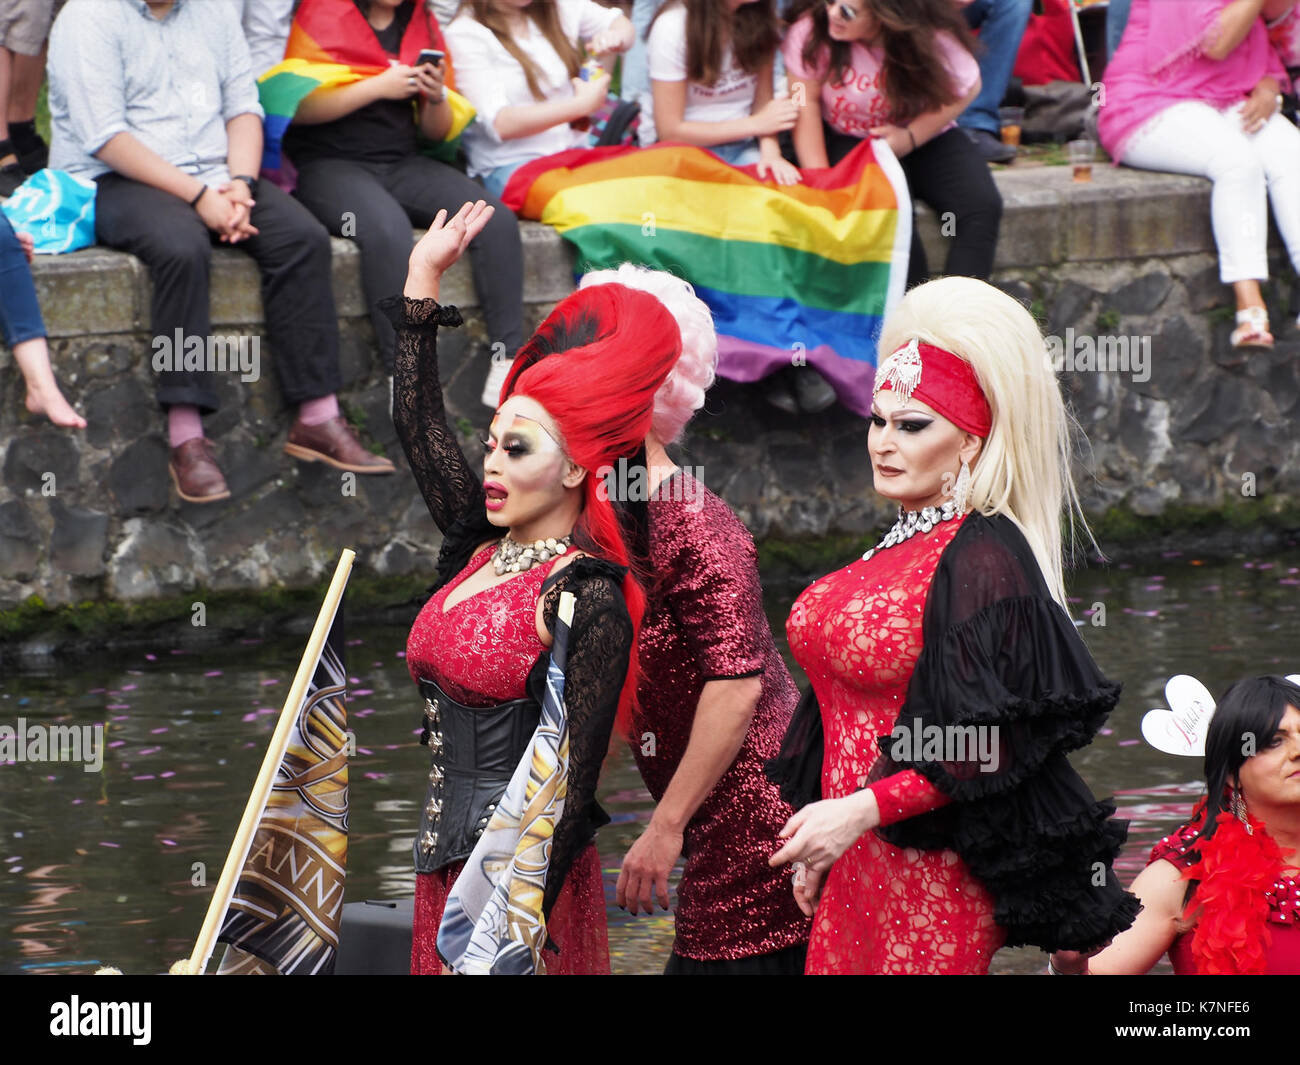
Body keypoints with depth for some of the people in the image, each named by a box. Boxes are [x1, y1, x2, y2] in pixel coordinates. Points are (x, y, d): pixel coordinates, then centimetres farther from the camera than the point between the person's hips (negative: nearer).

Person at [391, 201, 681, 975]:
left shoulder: (586, 597, -13)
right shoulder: (484, 552, 9)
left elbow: (574, 781, -15)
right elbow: (418, 421, 17)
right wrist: (424, 279, 17)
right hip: (451, 854, 8)